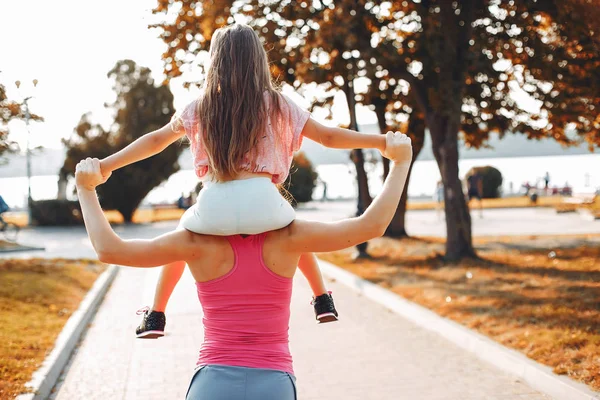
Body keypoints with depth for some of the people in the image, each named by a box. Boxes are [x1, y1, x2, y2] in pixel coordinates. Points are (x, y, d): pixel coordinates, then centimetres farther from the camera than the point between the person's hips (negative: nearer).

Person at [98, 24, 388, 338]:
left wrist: (107, 164, 36)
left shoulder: (201, 107, 16)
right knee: (295, 230, 36)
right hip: (262, 204, 0)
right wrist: (380, 142, 24)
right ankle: (323, 301, 38)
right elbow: (327, 136, 14)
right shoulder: (275, 104, 11)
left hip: (213, 208, 1)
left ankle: (155, 316, 35)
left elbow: (156, 140, 24)